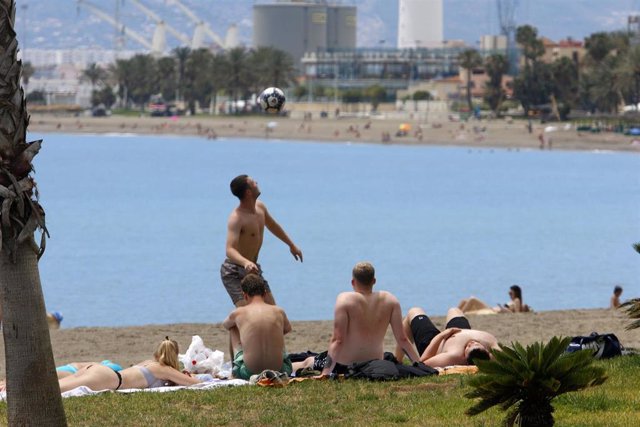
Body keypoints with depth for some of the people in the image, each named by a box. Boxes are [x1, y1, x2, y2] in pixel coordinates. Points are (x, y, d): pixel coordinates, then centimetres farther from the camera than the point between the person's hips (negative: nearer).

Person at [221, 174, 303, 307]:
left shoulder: (260, 207, 1)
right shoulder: (237, 218, -26)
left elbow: (272, 226, 22)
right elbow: (230, 250, -38)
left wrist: (291, 245, 33)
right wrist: (246, 263, -57)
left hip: (253, 269, 9)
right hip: (234, 272, -9)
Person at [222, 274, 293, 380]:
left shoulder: (238, 313, -1)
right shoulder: (279, 312, 3)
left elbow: (225, 325, 25)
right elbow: (287, 329, 29)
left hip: (248, 373, -2)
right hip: (279, 370, 2)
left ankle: (234, 369, 39)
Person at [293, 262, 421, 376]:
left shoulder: (345, 299, -16)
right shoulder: (390, 300, -6)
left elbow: (337, 340, -22)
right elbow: (402, 339, -6)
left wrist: (325, 374, -24)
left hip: (343, 366, -4)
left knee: (307, 362, 26)